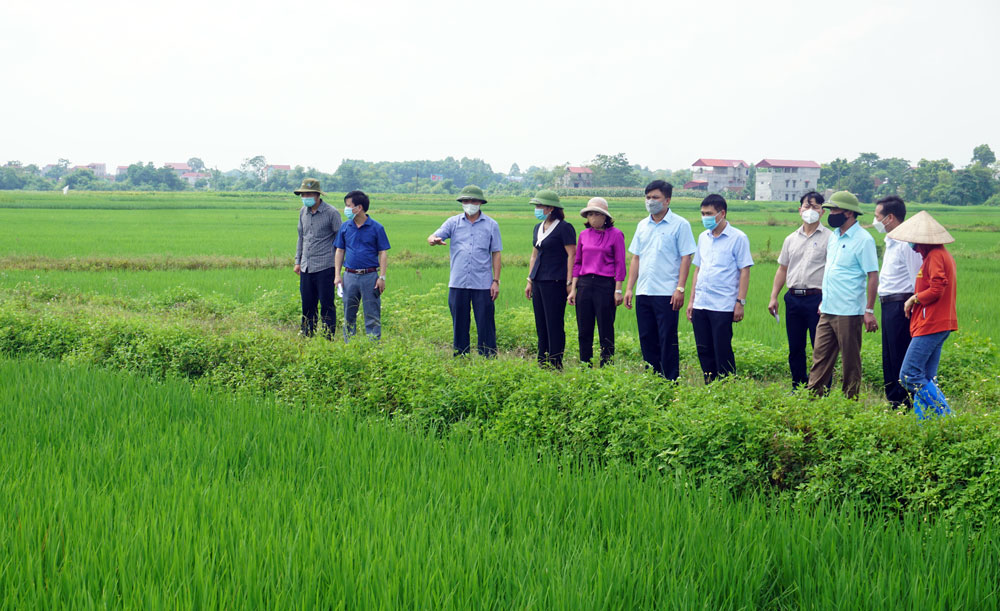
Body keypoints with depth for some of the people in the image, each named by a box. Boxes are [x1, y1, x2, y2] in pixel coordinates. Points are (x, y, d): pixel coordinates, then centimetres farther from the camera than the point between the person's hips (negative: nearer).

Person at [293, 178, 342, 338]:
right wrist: (298, 261, 20)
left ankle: (329, 338, 3)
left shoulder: (331, 213, -7)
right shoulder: (303, 212, 11)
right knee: (307, 305, 9)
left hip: (324, 267, -6)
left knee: (327, 305, -2)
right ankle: (307, 337, 16)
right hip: (306, 268, 6)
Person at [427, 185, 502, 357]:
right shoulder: (453, 222, 8)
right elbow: (432, 237, -2)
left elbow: (496, 253, 7)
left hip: (482, 284, -2)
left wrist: (496, 281, 1)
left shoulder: (491, 225, 6)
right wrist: (434, 240, -28)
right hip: (458, 283, 2)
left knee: (485, 326, -2)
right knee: (459, 325, 8)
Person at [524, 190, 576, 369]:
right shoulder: (538, 228, 16)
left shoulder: (564, 228, -8)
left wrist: (570, 283, -15)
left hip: (555, 282, -8)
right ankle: (542, 362, 16)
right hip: (538, 281, 8)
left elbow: (572, 255, -11)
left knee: (554, 325, -6)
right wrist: (529, 281, 19)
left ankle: (555, 365, -3)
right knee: (541, 325, 10)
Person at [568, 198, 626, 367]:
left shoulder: (615, 234, -2)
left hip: (605, 285, -5)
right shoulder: (584, 234, 11)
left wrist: (618, 290, -7)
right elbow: (577, 263, 15)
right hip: (584, 284, 5)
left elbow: (620, 264, -3)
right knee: (584, 331, 6)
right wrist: (573, 289, 10)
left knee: (606, 332, 0)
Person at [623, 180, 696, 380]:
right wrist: (629, 288, 11)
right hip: (643, 293, 6)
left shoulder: (680, 225, -3)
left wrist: (680, 289, -14)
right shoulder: (643, 225, 14)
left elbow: (686, 258, -6)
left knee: (667, 340, -4)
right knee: (647, 340, 8)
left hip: (667, 294, -6)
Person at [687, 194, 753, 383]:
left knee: (722, 352, -4)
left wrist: (740, 303, -12)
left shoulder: (738, 238, -3)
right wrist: (692, 300, 15)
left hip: (723, 305, -6)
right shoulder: (703, 237, 15)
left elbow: (744, 271, -6)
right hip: (701, 304, 6)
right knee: (704, 350, 8)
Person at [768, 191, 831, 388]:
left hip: (816, 297, -5)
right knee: (795, 348, 10)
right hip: (793, 297, 5)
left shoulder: (828, 238, -2)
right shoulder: (791, 239, 15)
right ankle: (798, 388, 19)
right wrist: (773, 297, 12)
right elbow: (782, 269, 20)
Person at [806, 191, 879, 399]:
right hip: (828, 311, 8)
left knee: (851, 361, 1)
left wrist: (869, 310, -17)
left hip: (848, 312, -8)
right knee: (820, 356, 8)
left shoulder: (863, 239, -11)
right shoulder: (834, 236, 14)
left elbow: (873, 276, -13)